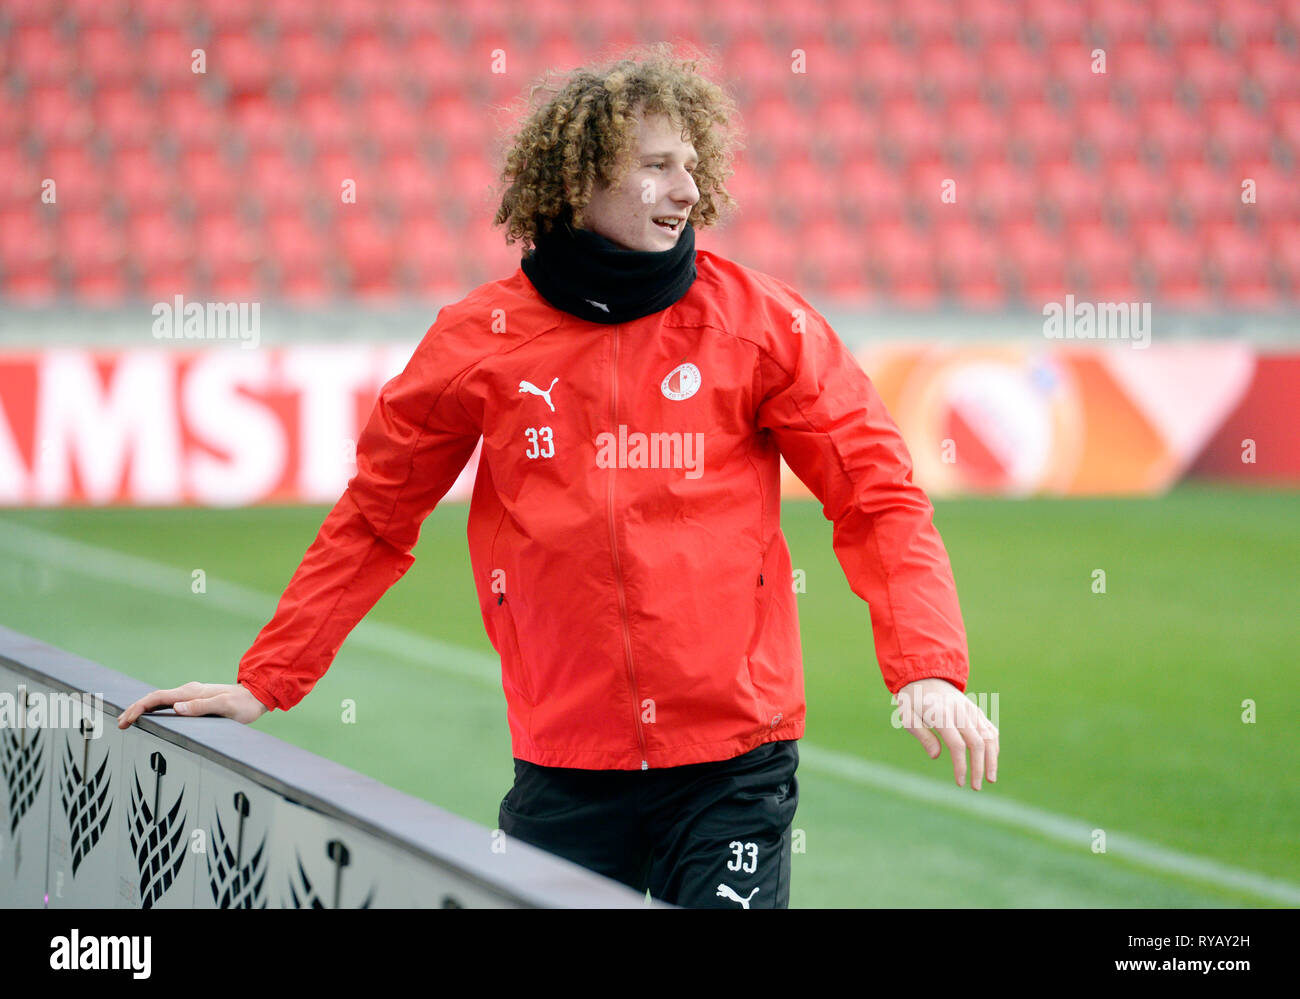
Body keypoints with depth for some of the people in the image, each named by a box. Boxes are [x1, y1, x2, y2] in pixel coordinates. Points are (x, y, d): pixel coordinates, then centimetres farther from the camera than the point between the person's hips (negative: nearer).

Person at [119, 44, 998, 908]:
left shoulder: (761, 323, 0)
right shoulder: (480, 341, 2)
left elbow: (878, 496, 0)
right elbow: (373, 521, 12)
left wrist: (927, 669, -14)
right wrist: (264, 682, 9)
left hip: (730, 767, -1)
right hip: (563, 771, 1)